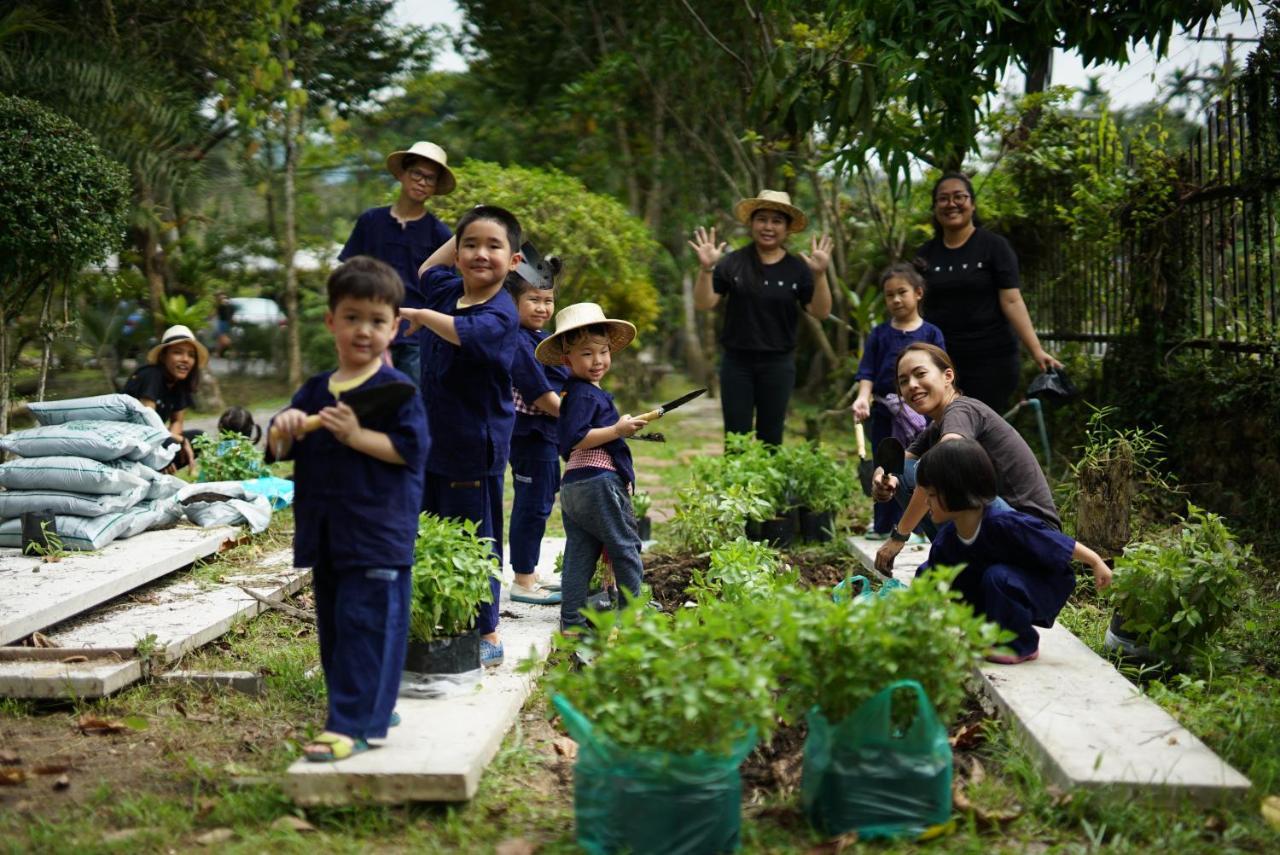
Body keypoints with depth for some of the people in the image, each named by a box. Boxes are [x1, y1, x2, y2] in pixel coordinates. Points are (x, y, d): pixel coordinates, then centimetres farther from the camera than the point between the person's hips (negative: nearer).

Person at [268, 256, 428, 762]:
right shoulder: (314, 391, 12)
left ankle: (350, 725, -3)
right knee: (333, 630, 15)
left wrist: (356, 435, -21)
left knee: (364, 628, -7)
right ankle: (373, 709, 28)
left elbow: (412, 448, -16)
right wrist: (282, 431, -9)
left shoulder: (396, 390, -7)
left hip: (378, 537, -7)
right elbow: (279, 451, 14)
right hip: (325, 538, 7)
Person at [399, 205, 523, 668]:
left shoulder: (501, 313, -18)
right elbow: (426, 271, 29)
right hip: (433, 441, 8)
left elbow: (466, 332, -40)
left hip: (475, 449, -7)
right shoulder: (446, 290, 5)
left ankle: (487, 635, 12)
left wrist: (420, 315, -30)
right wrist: (456, 238, 18)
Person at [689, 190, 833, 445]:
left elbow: (821, 312, -4)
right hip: (737, 361, -1)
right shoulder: (733, 262, -2)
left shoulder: (797, 268, 0)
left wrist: (820, 275, -19)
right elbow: (703, 304, -5)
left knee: (770, 438, 8)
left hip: (778, 363, 1)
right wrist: (706, 268, -20)